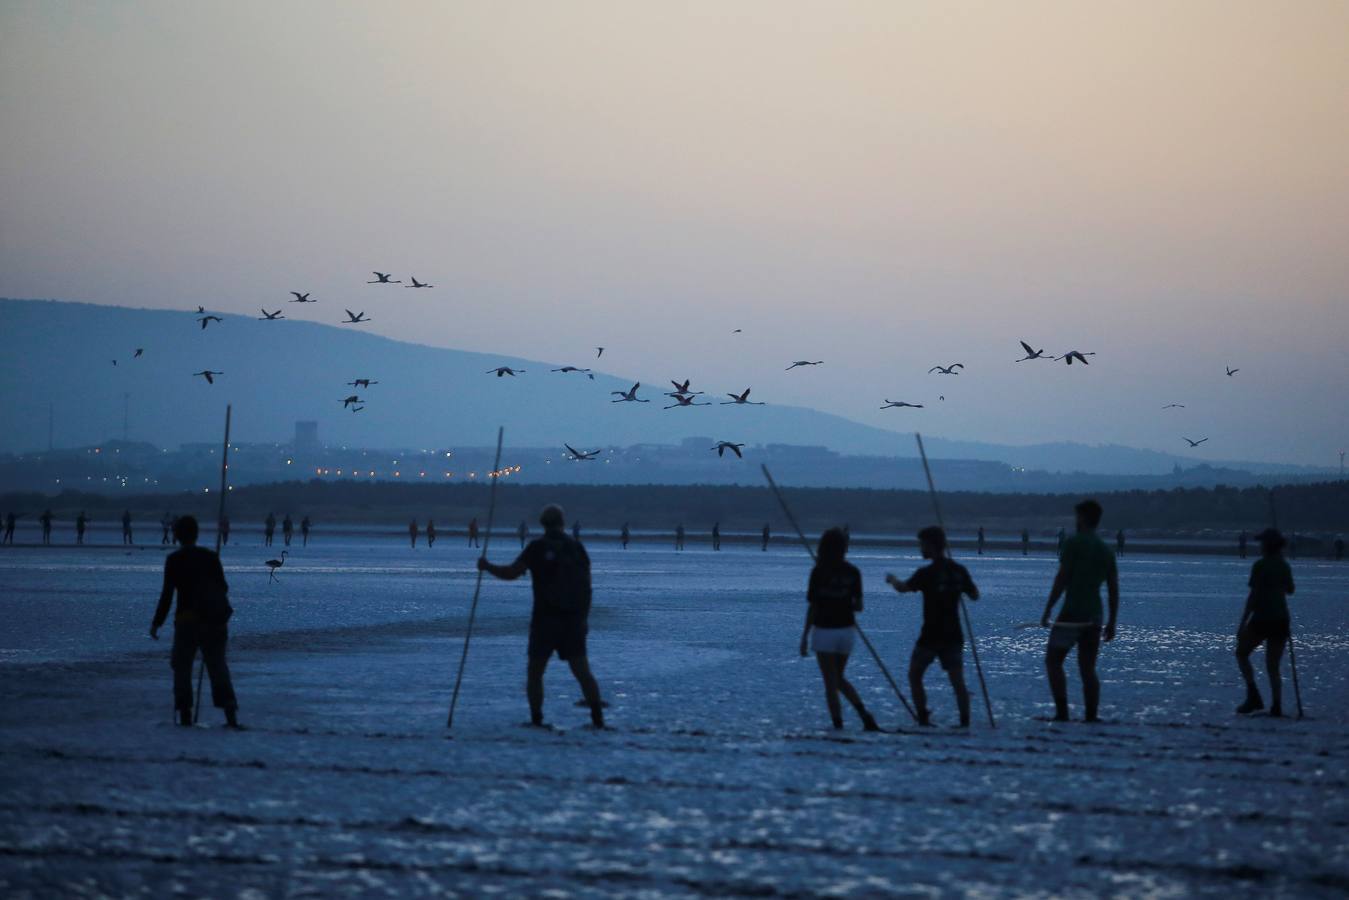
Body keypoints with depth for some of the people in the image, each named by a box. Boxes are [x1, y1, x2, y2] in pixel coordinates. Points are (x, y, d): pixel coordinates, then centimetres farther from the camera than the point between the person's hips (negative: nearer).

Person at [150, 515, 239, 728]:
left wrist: (157, 623, -2)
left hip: (187, 620, -3)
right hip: (215, 621, 3)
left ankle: (184, 714, 1)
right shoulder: (210, 557, 5)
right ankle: (231, 712, -3)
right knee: (218, 666, 8)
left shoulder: (174, 560, -6)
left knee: (181, 666, 8)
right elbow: (223, 588, 10)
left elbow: (167, 594, -8)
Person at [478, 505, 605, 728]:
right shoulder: (576, 547, 7)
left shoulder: (538, 547, -4)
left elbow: (511, 573, -8)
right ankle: (598, 718, -8)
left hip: (545, 619, -3)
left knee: (535, 672, 8)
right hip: (573, 619, 3)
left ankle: (536, 720, 1)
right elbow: (586, 586, 10)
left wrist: (487, 567, 9)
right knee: (582, 671, 3)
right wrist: (584, 618, 19)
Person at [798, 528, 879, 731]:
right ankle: (864, 714, 2)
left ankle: (838, 726, 2)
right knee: (839, 678, 19)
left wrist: (805, 636, -4)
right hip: (846, 630, 4)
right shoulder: (853, 572, 0)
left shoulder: (819, 572, -11)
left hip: (824, 631, -4)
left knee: (830, 683, 4)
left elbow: (812, 607, -10)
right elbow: (858, 606, 0)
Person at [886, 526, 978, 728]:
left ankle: (923, 718, 5)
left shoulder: (927, 573, -13)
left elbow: (903, 587, -11)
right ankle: (965, 721, -7)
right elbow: (975, 595, 12)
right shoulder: (959, 571, 2)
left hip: (930, 637, -4)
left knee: (915, 676, 12)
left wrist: (892, 579, 9)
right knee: (957, 681, 3)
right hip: (953, 636, 4)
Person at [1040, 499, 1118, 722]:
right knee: (1088, 669, 10)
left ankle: (1062, 712, -10)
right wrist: (1112, 622, 17)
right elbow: (1114, 590, 12)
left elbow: (1062, 579, -12)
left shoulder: (1073, 543, -6)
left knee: (1053, 661, 1)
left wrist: (1047, 610, -9)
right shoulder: (1106, 551, 13)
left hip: (1072, 614, -6)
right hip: (1094, 617, 6)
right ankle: (1091, 716, 3)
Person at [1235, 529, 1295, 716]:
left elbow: (1254, 596, -14)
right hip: (1281, 620, 6)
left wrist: (1242, 623, -12)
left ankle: (1254, 696, -2)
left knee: (1242, 653, 13)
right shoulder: (1284, 566, 9)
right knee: (1273, 666, 11)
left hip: (1262, 618, -6)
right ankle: (1276, 706, -1)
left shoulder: (1260, 566, -10)